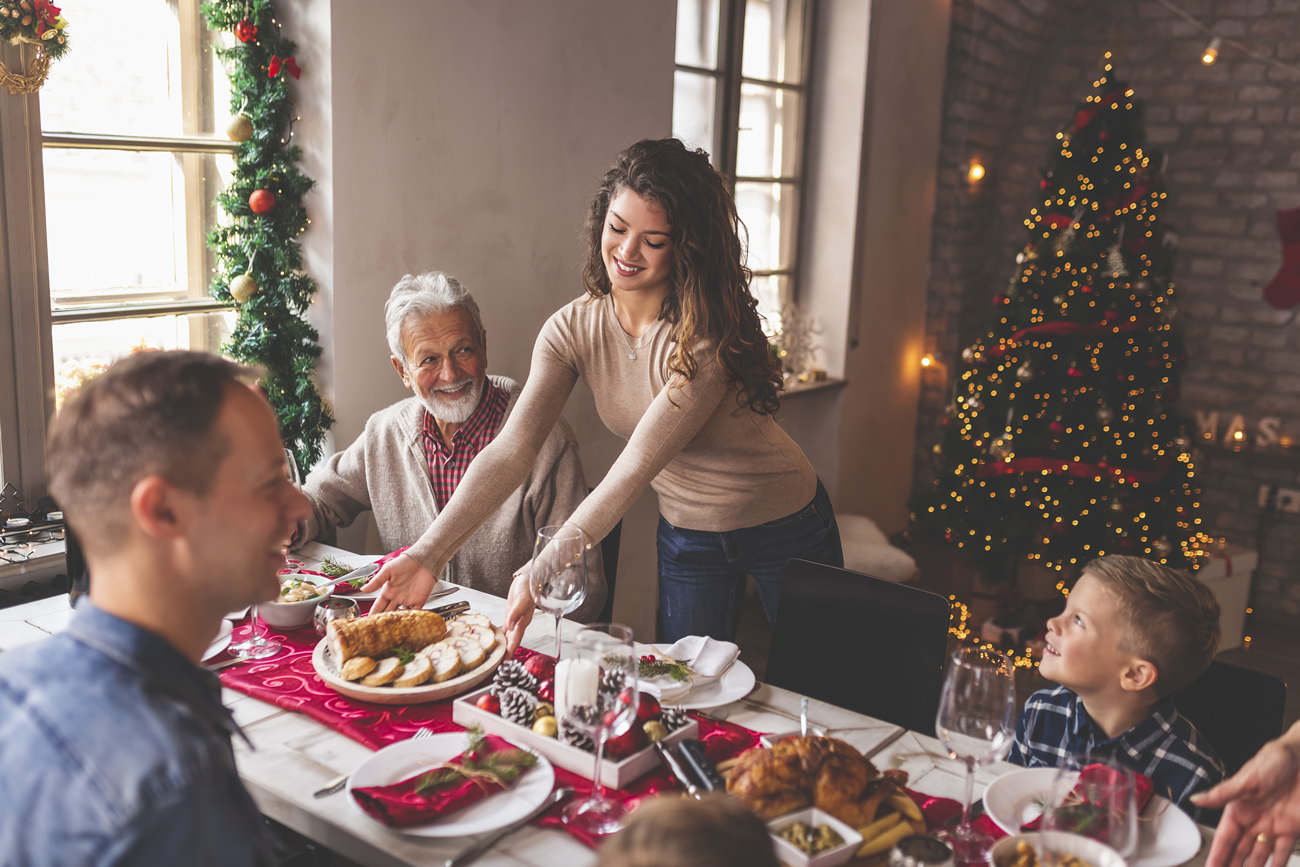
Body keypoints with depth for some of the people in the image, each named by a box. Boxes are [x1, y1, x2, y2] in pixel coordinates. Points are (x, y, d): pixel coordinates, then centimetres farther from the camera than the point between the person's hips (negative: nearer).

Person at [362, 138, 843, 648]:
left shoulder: (710, 332, -29)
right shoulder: (572, 330, -15)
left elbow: (638, 465, -34)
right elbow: (512, 449, -22)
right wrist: (429, 554, -33)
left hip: (786, 529, -3)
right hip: (686, 536, 3)